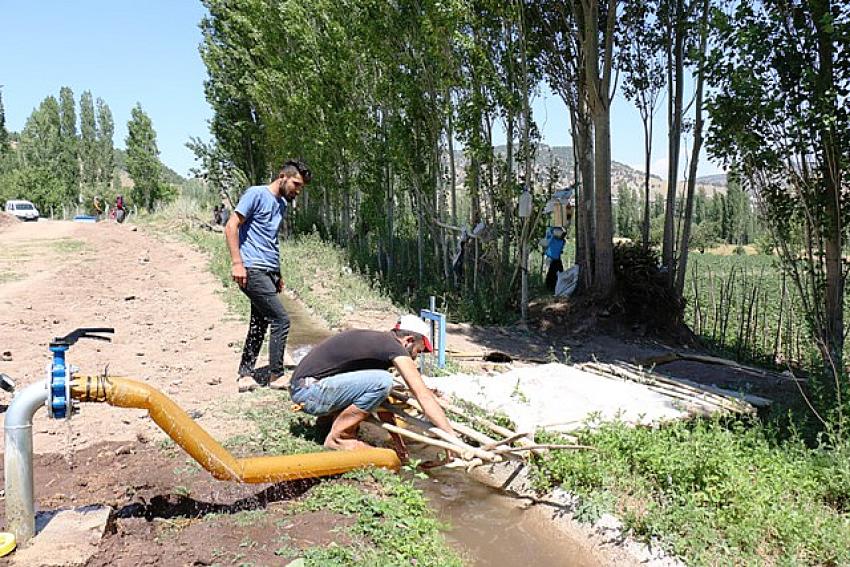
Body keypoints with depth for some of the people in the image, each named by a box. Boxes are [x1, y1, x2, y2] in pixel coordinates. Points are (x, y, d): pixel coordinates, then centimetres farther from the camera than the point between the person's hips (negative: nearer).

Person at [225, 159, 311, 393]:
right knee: (281, 321, -10)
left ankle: (245, 375, 19)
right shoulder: (256, 194, -6)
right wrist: (237, 263, -18)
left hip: (269, 272, 9)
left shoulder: (282, 204, 19)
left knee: (259, 325, 10)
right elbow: (231, 227, -11)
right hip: (253, 271, -9)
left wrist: (278, 274, 23)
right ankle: (276, 376, 2)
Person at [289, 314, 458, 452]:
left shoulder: (375, 340, 16)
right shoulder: (393, 346, -12)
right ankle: (337, 438, -8)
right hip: (309, 391, -9)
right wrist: (452, 437, -12)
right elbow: (424, 396, -14)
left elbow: (382, 397, 20)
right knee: (382, 382, -22)